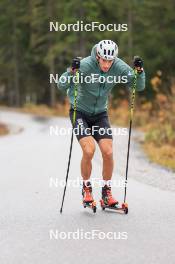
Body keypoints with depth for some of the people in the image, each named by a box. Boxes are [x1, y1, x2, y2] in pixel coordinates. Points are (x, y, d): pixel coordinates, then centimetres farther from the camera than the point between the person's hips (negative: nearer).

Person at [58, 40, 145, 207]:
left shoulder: (119, 67, -13)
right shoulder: (85, 65, -24)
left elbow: (139, 87, -7)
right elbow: (61, 86, -27)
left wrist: (139, 71, -25)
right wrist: (71, 72, -45)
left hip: (100, 113, 3)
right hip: (80, 112, -3)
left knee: (108, 152, -10)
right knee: (89, 150, -20)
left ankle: (107, 192, 8)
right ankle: (86, 188, 3)